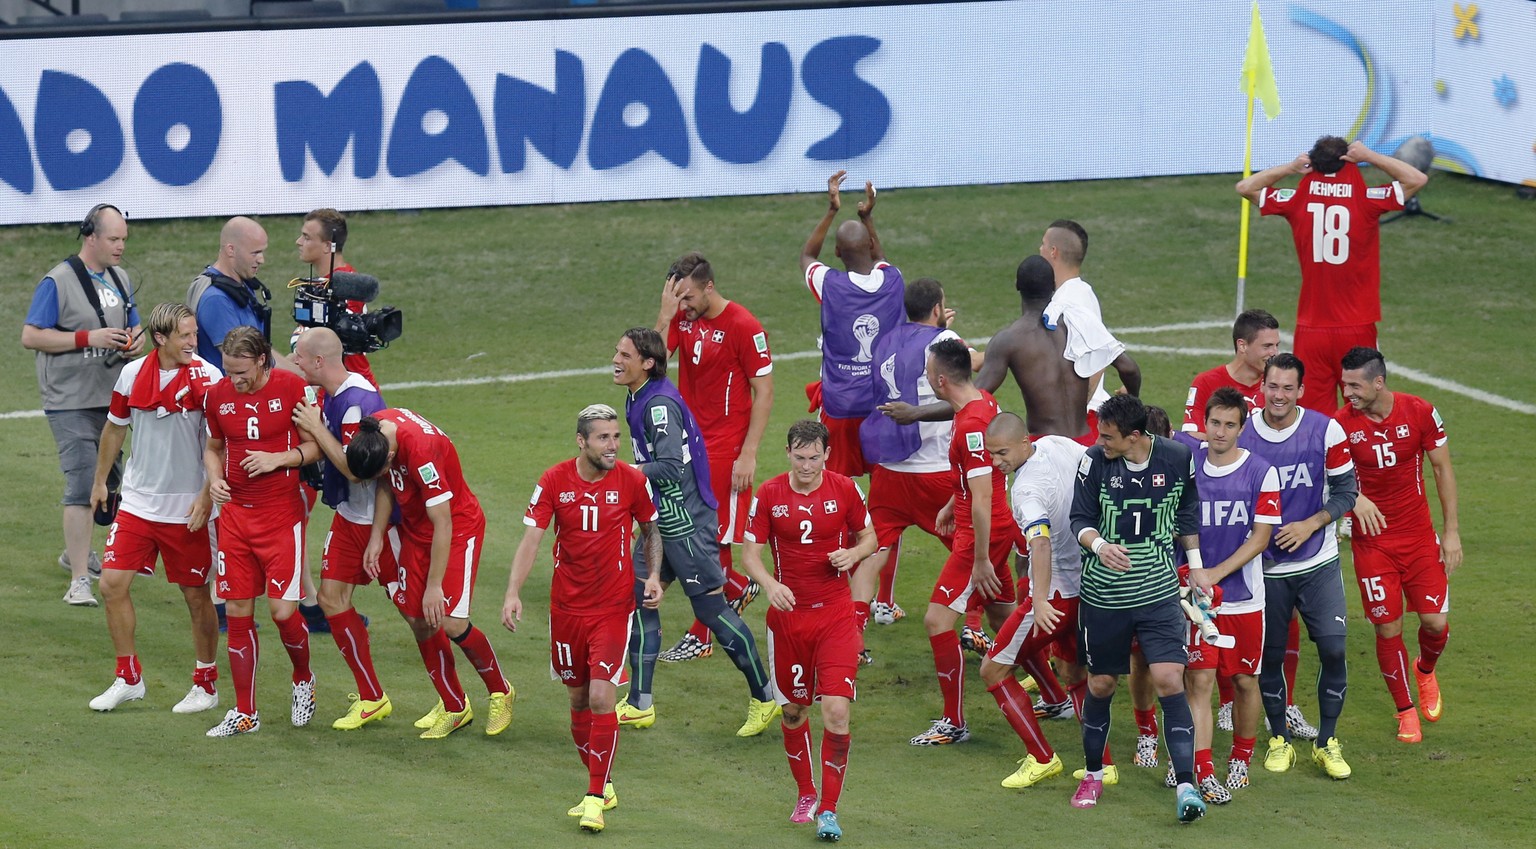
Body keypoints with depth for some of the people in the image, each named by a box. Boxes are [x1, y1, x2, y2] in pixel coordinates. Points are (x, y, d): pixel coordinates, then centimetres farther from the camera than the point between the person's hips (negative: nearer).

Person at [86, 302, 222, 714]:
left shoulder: (207, 378, -12)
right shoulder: (133, 374, -1)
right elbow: (115, 428, 15)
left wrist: (206, 497, -19)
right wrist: (100, 480, 19)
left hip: (186, 509, -4)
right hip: (137, 502, 4)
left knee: (196, 595, 4)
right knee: (112, 583, -1)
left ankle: (206, 684, 20)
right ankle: (128, 679, 14)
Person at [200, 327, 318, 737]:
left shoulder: (292, 388, -9)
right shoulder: (218, 396, 3)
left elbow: (316, 445, -2)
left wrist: (278, 459, -18)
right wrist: (214, 479, -1)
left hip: (282, 514, -4)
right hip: (235, 514, 4)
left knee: (283, 610, -9)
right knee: (238, 611, 3)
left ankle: (303, 679, 23)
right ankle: (244, 713, 12)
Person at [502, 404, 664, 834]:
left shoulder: (632, 480, -7)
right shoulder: (554, 481, -7)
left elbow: (651, 528, 10)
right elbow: (531, 538, -9)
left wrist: (654, 575, -5)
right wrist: (513, 592, -21)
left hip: (613, 607, -2)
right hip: (567, 605, 2)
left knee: (602, 698, -12)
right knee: (579, 700, 10)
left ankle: (596, 798, -5)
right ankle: (601, 786, 28)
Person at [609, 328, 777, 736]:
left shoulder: (660, 404, -21)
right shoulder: (638, 400, 9)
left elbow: (672, 468, -26)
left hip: (686, 522, -10)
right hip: (662, 519, 10)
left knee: (710, 608, -2)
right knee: (638, 599, 9)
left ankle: (764, 697, 9)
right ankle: (640, 704, 15)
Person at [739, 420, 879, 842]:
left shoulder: (845, 490, -3)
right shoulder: (769, 495, -3)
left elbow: (869, 537, 10)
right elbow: (750, 553, 0)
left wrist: (855, 553, -13)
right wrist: (769, 584, -20)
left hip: (835, 615, -2)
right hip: (787, 614, 2)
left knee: (837, 710, -14)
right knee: (793, 710, 12)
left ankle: (829, 809, -6)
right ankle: (806, 794, 34)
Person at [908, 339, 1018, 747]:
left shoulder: (971, 425, -26)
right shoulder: (984, 401, 4)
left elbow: (982, 498, -26)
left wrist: (981, 560, -22)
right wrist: (952, 506, 31)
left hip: (984, 534, -10)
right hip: (1001, 527, 10)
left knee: (938, 619, -8)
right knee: (1003, 618, 22)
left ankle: (954, 723, -2)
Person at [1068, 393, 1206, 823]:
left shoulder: (1178, 459, -8)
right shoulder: (1094, 461, -10)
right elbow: (1080, 519, -4)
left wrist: (1196, 566, 15)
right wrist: (1098, 545, -25)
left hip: (1159, 591, -1)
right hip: (1103, 594, 1)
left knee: (1169, 680, -12)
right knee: (1101, 685, 10)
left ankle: (1186, 784, -12)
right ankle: (1093, 775, 30)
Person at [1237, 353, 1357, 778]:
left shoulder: (1326, 431, -7)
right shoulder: (1240, 436, -6)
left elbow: (1346, 491, 0)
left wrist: (1310, 525, -14)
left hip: (1319, 563, 0)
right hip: (1264, 566, 0)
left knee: (1332, 648, -7)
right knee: (1269, 656, 4)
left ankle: (1328, 742, 7)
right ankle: (1280, 739, 22)